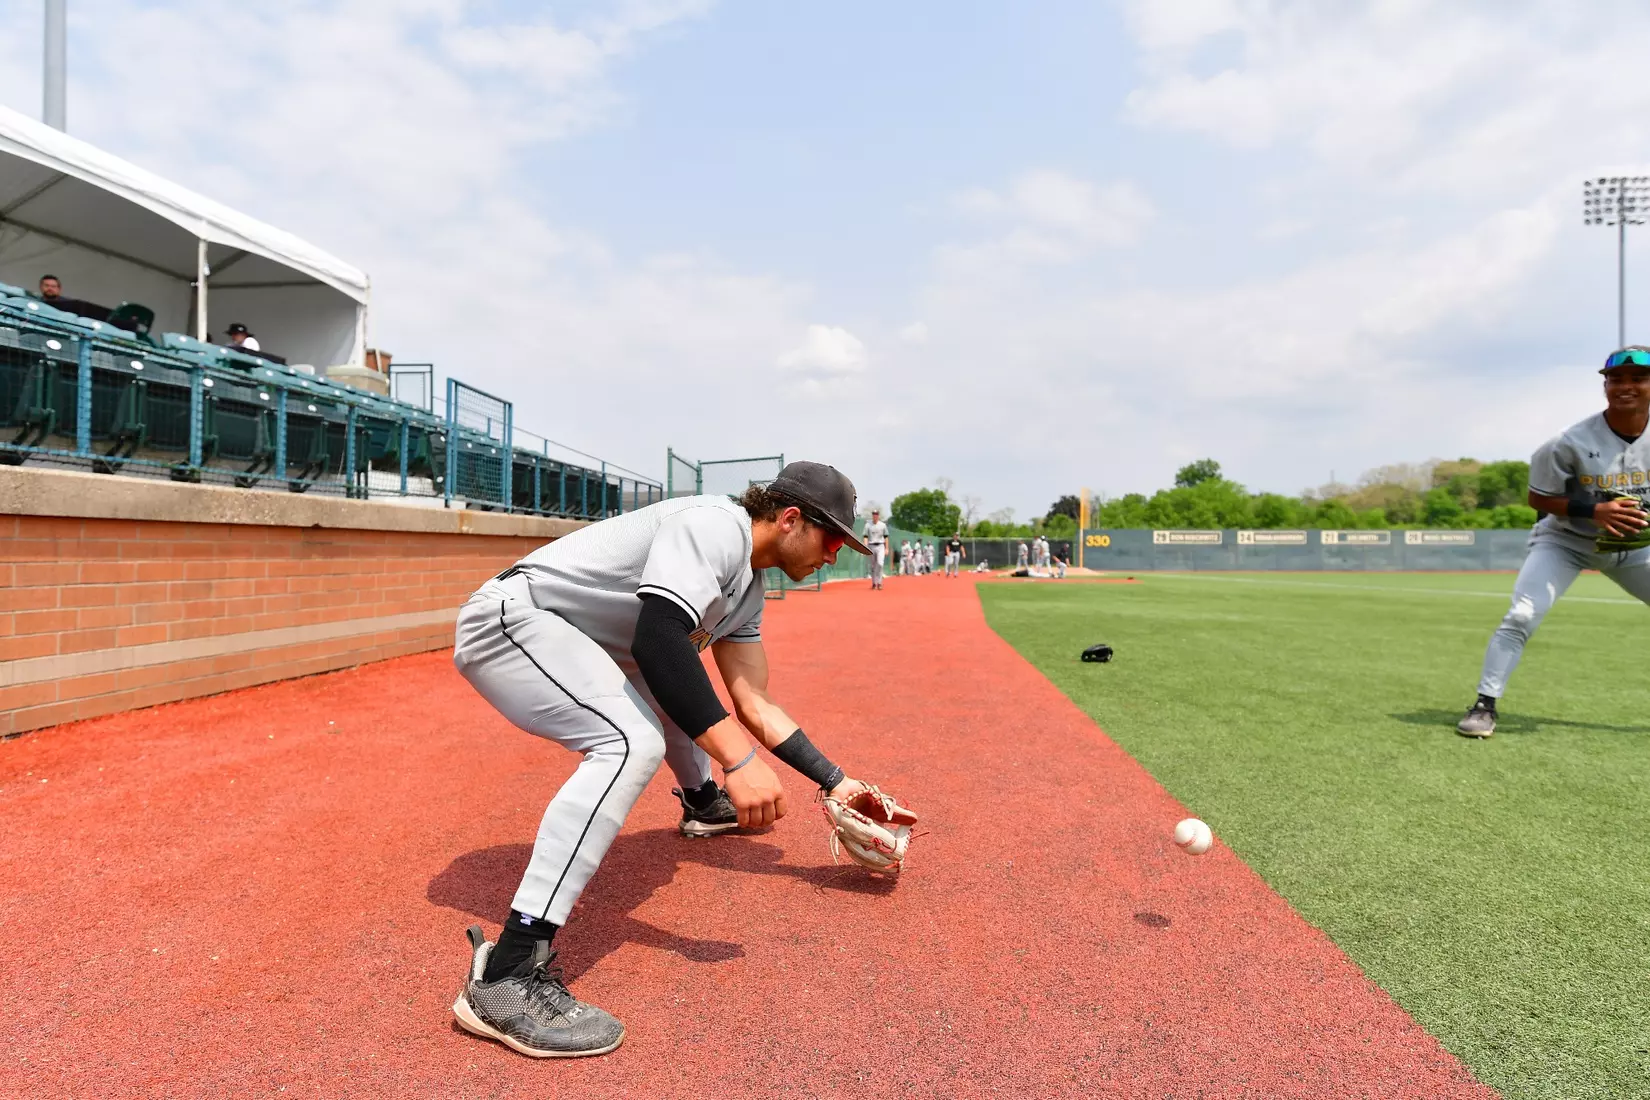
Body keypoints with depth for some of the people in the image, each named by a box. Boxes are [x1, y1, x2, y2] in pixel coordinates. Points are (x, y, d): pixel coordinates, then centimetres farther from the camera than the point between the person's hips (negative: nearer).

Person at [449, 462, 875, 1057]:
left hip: (574, 642, 10)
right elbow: (658, 638, -33)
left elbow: (754, 706, 12)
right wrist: (737, 758, -36)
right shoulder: (718, 524, -19)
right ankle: (504, 976, -30)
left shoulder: (746, 590, 10)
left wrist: (834, 781, 11)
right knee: (633, 742, -28)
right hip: (509, 618, -10)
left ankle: (703, 802, 53)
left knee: (678, 690, 26)